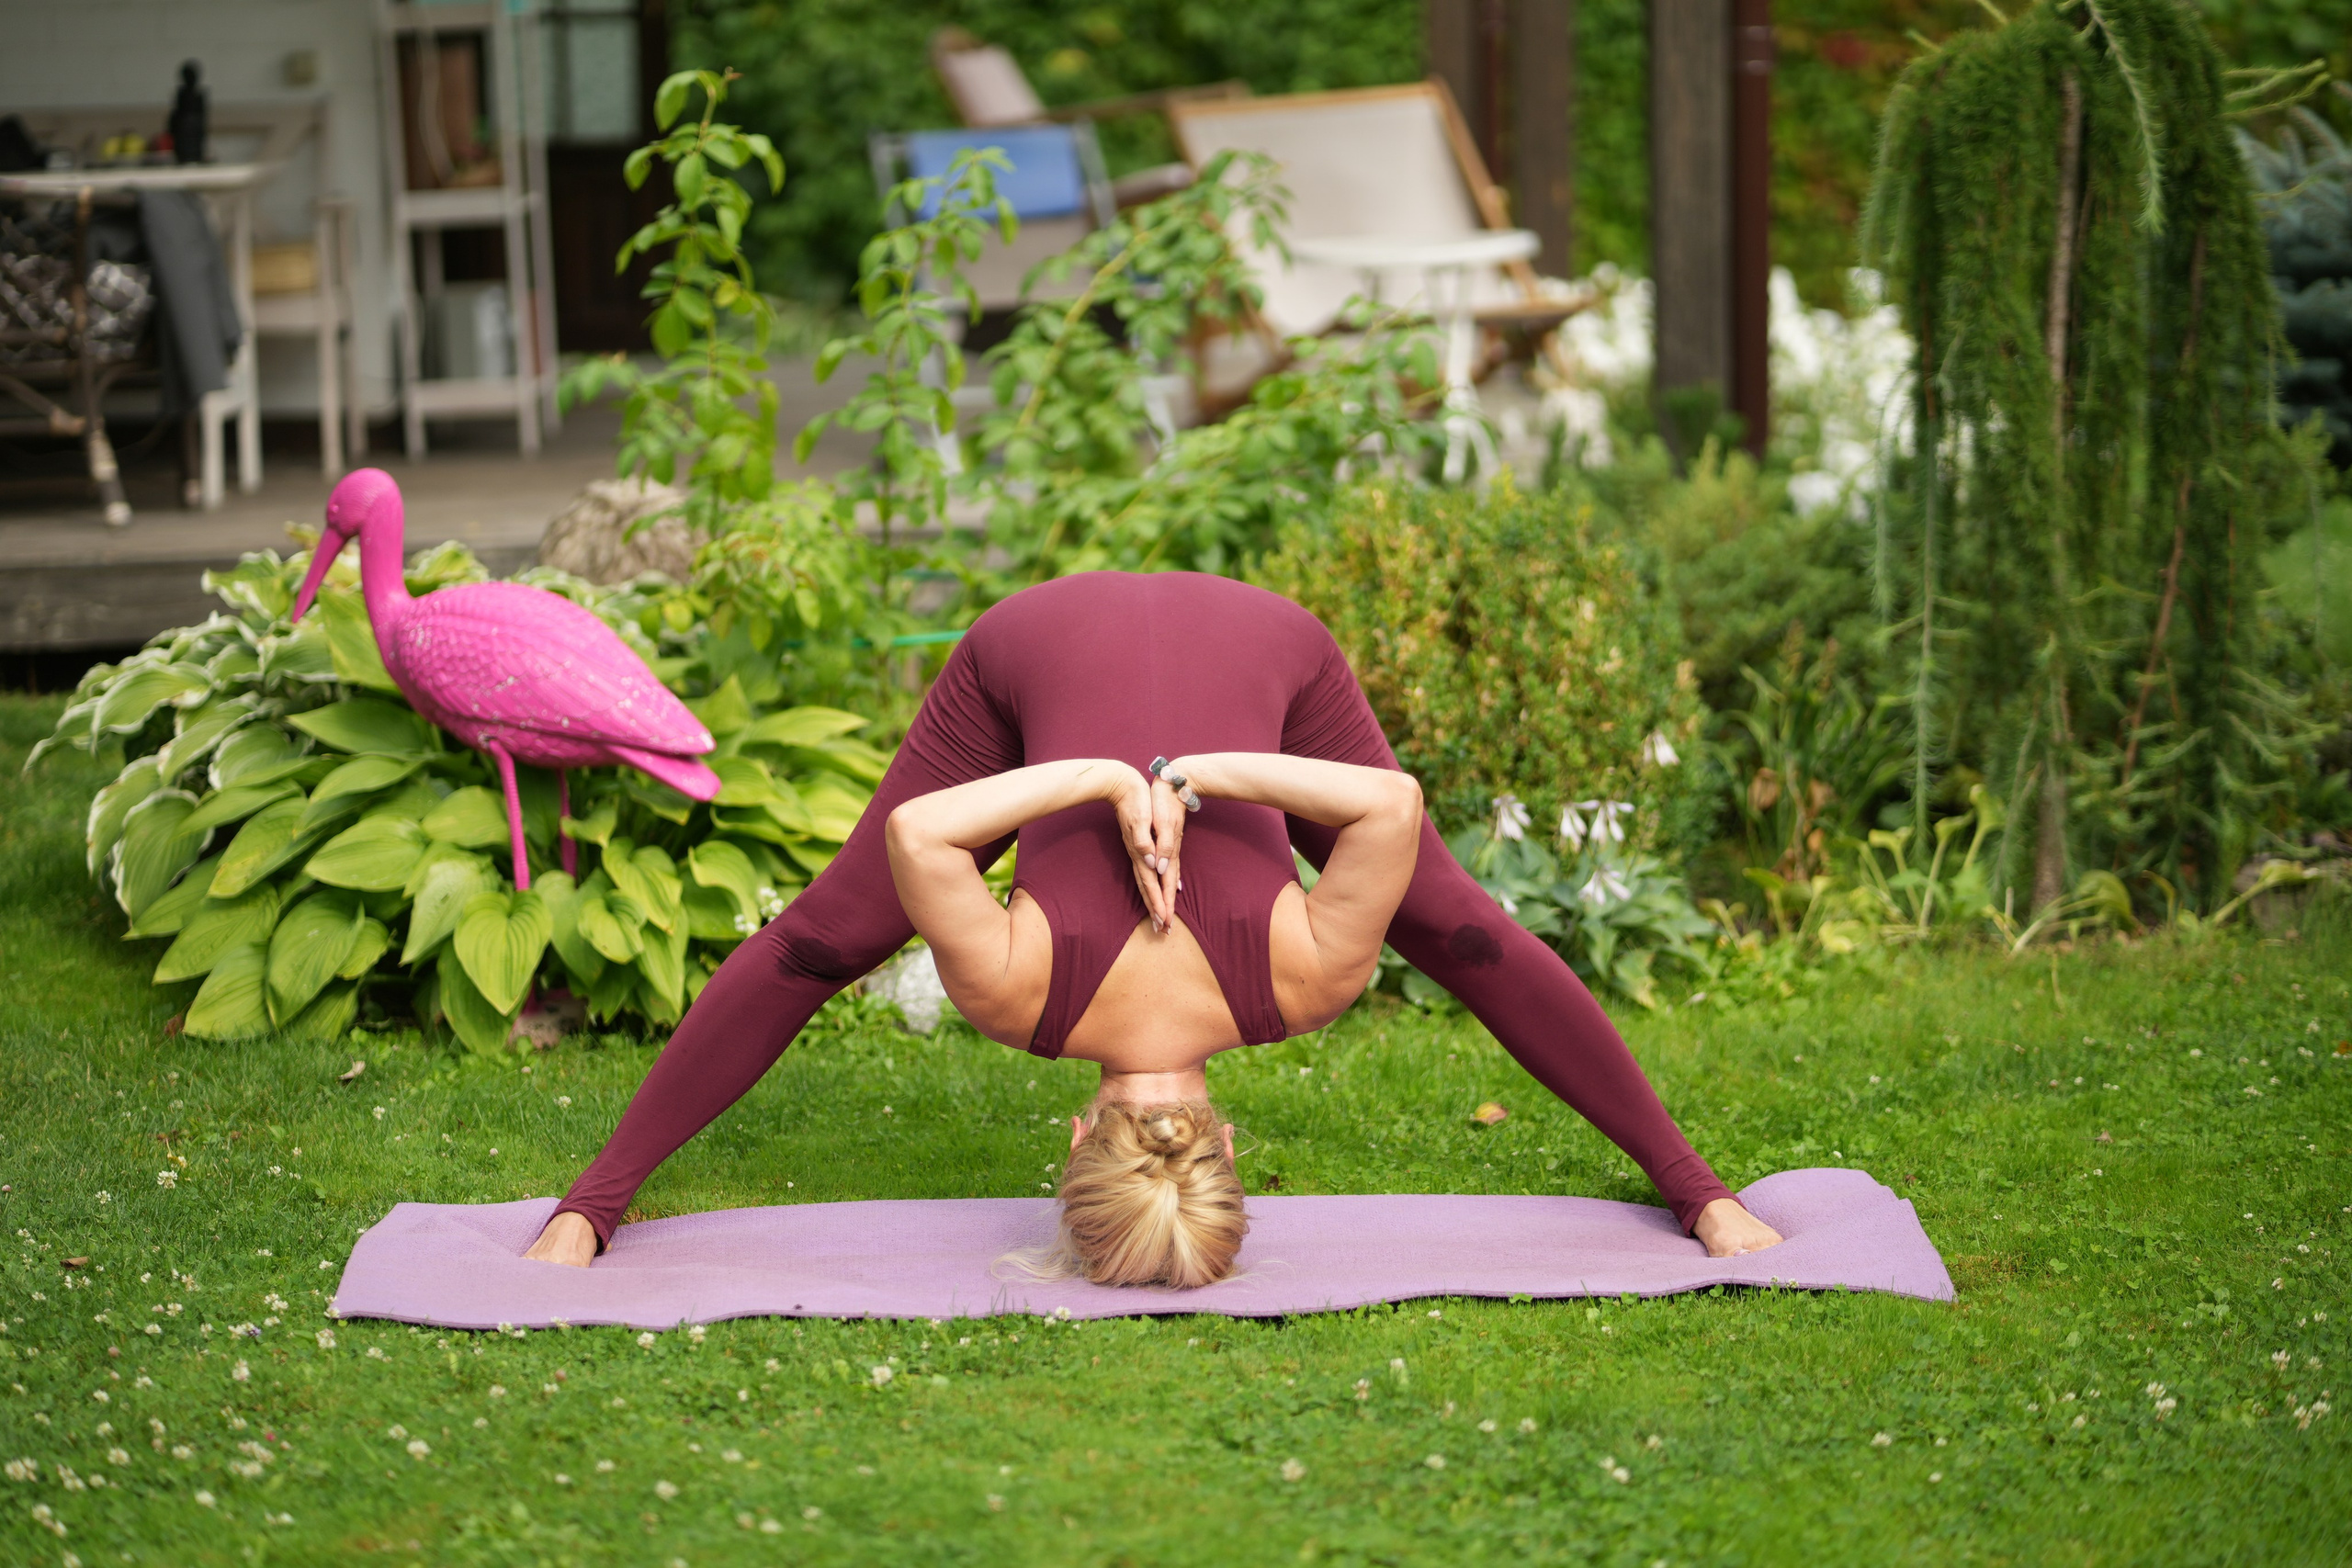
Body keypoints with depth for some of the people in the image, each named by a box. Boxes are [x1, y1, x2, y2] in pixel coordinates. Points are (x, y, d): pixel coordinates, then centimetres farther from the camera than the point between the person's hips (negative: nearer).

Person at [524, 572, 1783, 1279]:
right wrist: (1109, 784, -31)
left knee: (1461, 934, 3)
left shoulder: (1300, 980, -29)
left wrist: (1195, 779, -30)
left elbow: (1395, 806, -32)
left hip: (1254, 647, 0)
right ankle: (591, 1204, 13)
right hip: (1049, 646, 0)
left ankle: (1697, 1191, 16)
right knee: (816, 942, 1)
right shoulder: (1019, 993, -31)